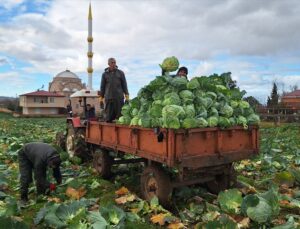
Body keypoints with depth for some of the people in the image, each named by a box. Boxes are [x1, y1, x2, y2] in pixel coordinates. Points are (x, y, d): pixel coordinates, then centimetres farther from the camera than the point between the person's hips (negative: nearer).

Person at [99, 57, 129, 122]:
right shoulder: (105, 74, 10)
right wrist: (101, 99, 8)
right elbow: (102, 87, 13)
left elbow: (124, 85, 7)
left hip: (119, 98, -1)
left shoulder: (120, 73, 8)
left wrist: (127, 97, -2)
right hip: (108, 98, 1)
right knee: (108, 118, 1)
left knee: (119, 117, -3)